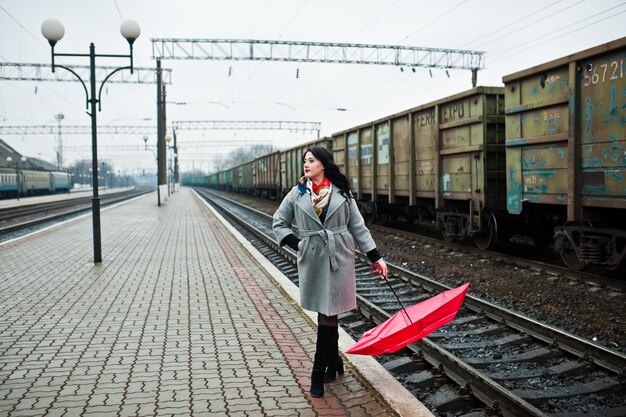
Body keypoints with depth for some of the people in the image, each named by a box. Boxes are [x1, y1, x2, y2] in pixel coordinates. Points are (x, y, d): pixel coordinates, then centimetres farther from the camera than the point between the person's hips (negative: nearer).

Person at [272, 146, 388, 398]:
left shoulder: (342, 192, 1)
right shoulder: (298, 193, 3)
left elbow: (358, 226, 4)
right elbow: (279, 223, 11)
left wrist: (375, 257, 2)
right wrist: (296, 243, -3)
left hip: (339, 257, -1)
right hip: (312, 259, 2)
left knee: (328, 313, -2)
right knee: (326, 312, 10)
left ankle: (319, 373, 6)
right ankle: (334, 361, 28)